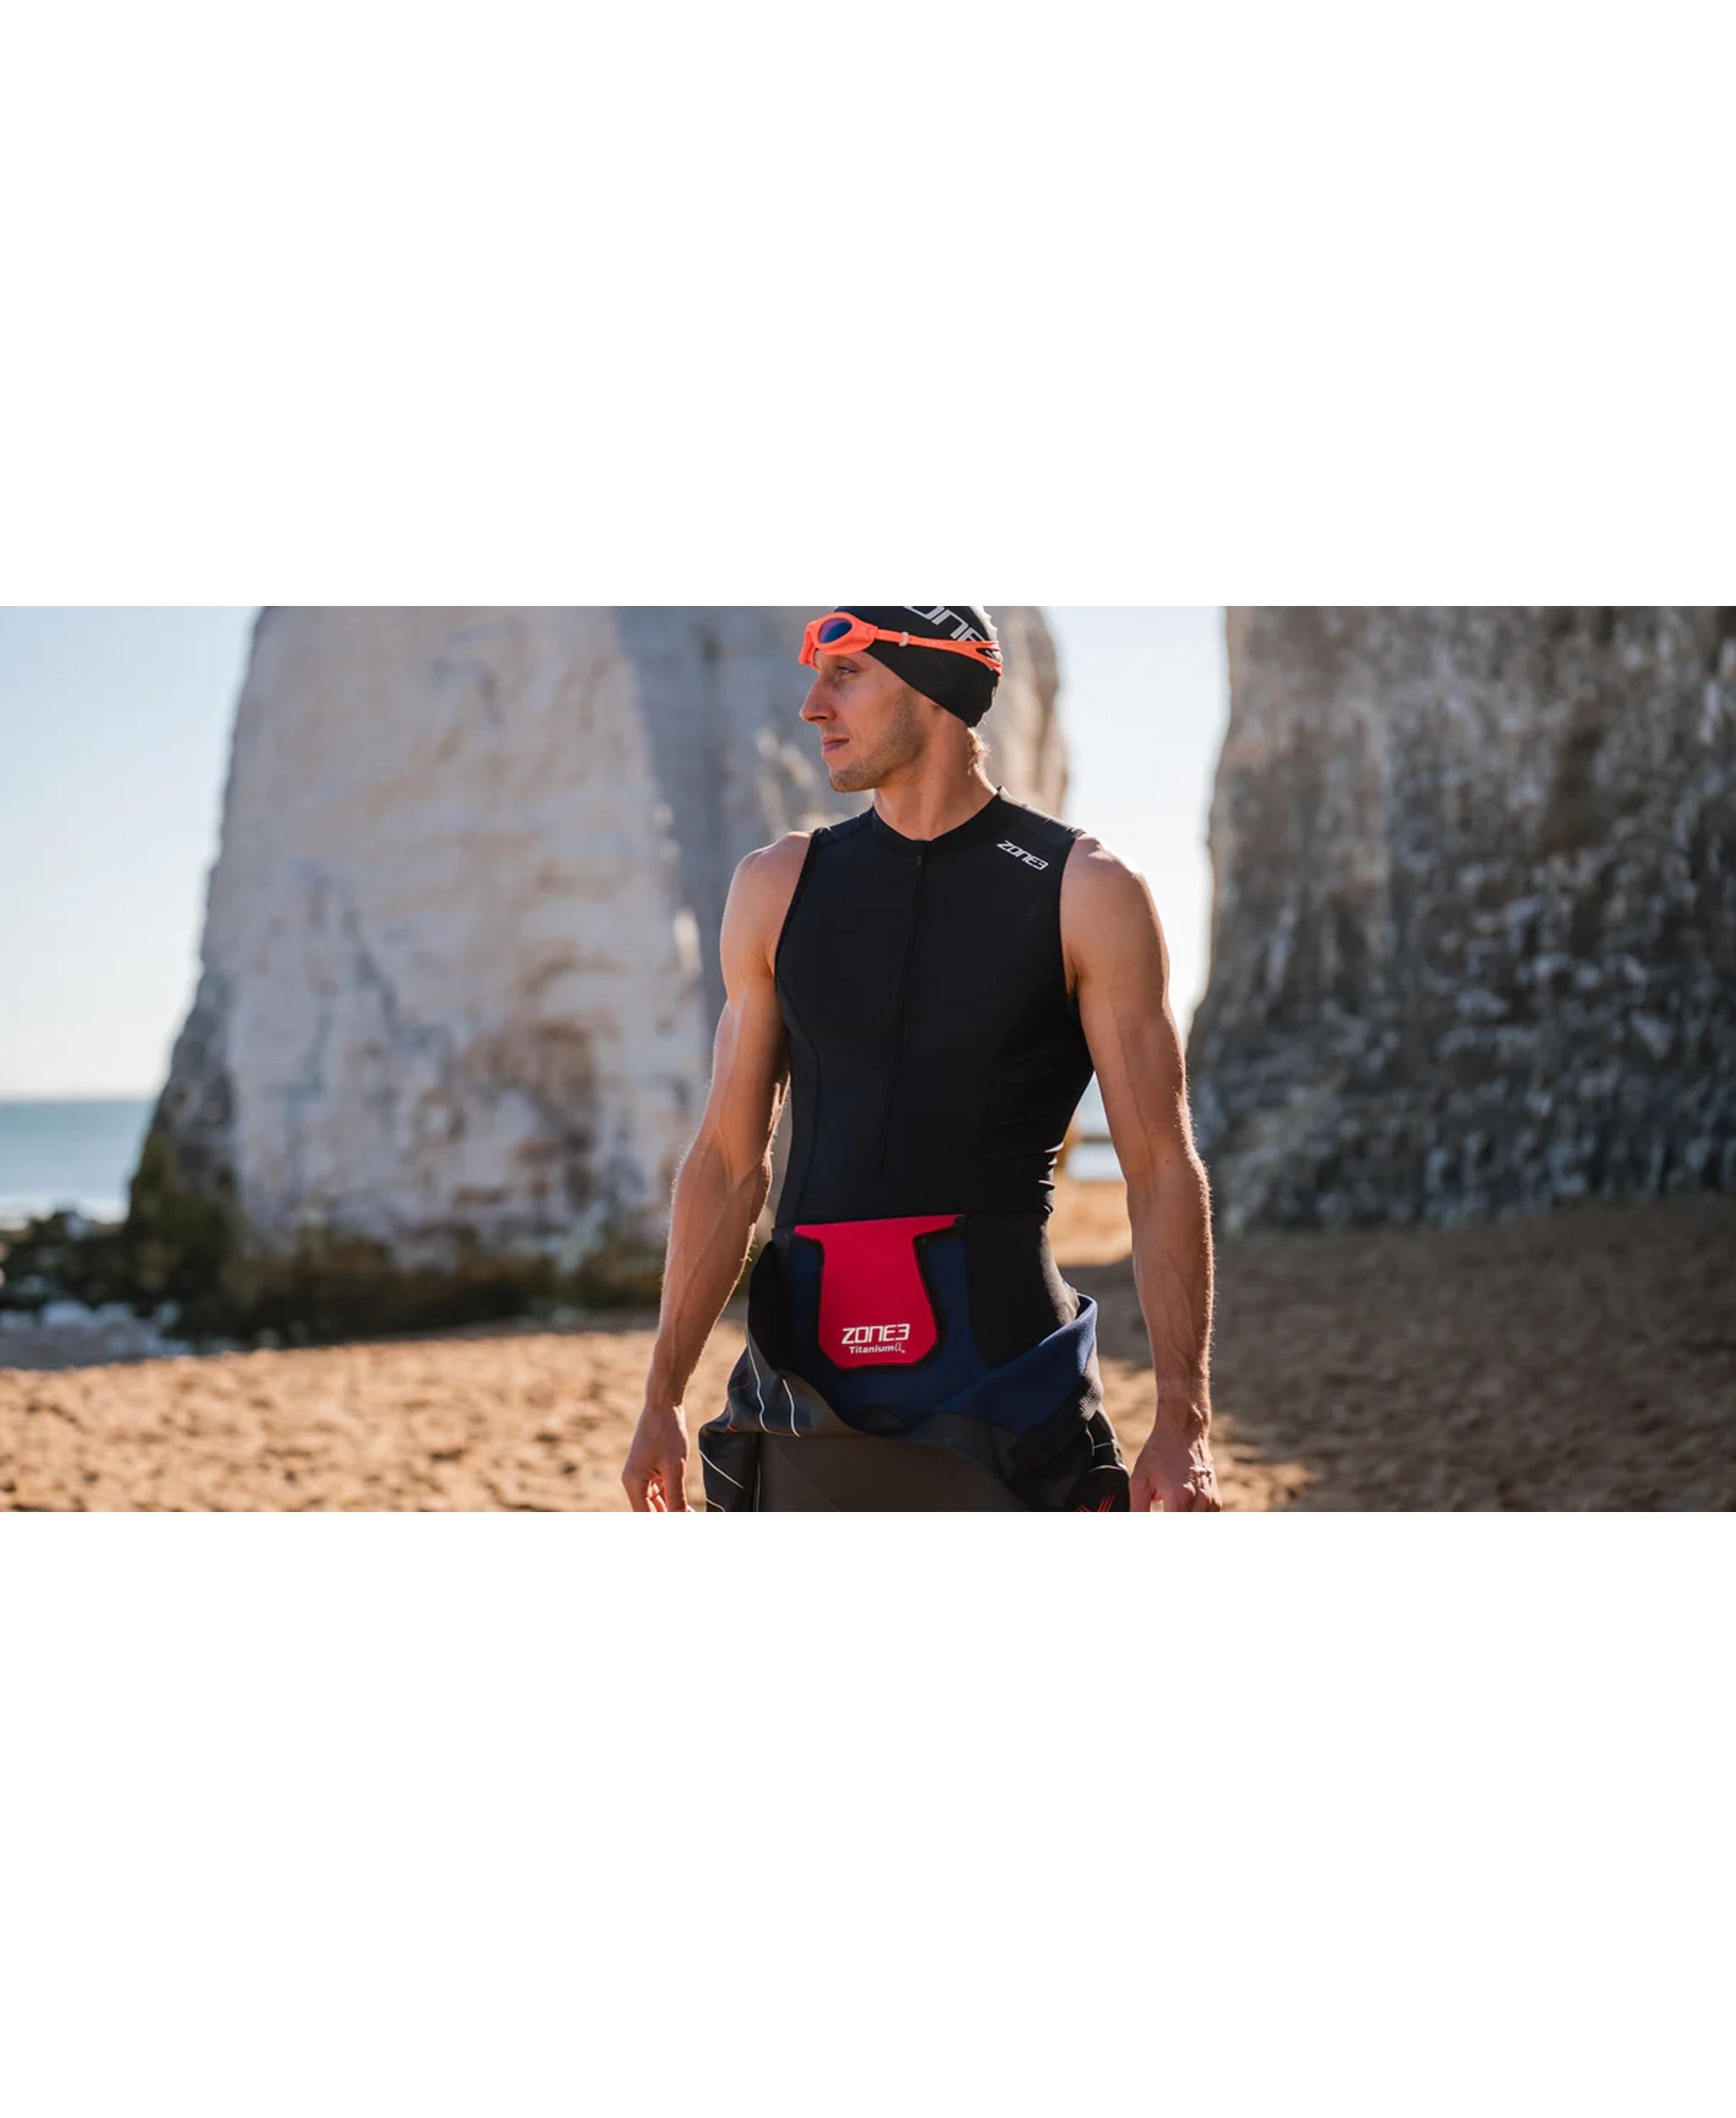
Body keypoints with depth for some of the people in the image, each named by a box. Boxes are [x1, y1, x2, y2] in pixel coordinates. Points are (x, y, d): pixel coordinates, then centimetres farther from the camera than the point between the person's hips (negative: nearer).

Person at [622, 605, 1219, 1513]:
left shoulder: (1086, 892, 0)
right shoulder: (778, 885, 10)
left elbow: (1162, 1172, -2)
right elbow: (728, 1160, 12)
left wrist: (1182, 1420, -9)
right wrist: (662, 1396, 7)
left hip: (1001, 1400, -3)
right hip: (807, 1418, 3)